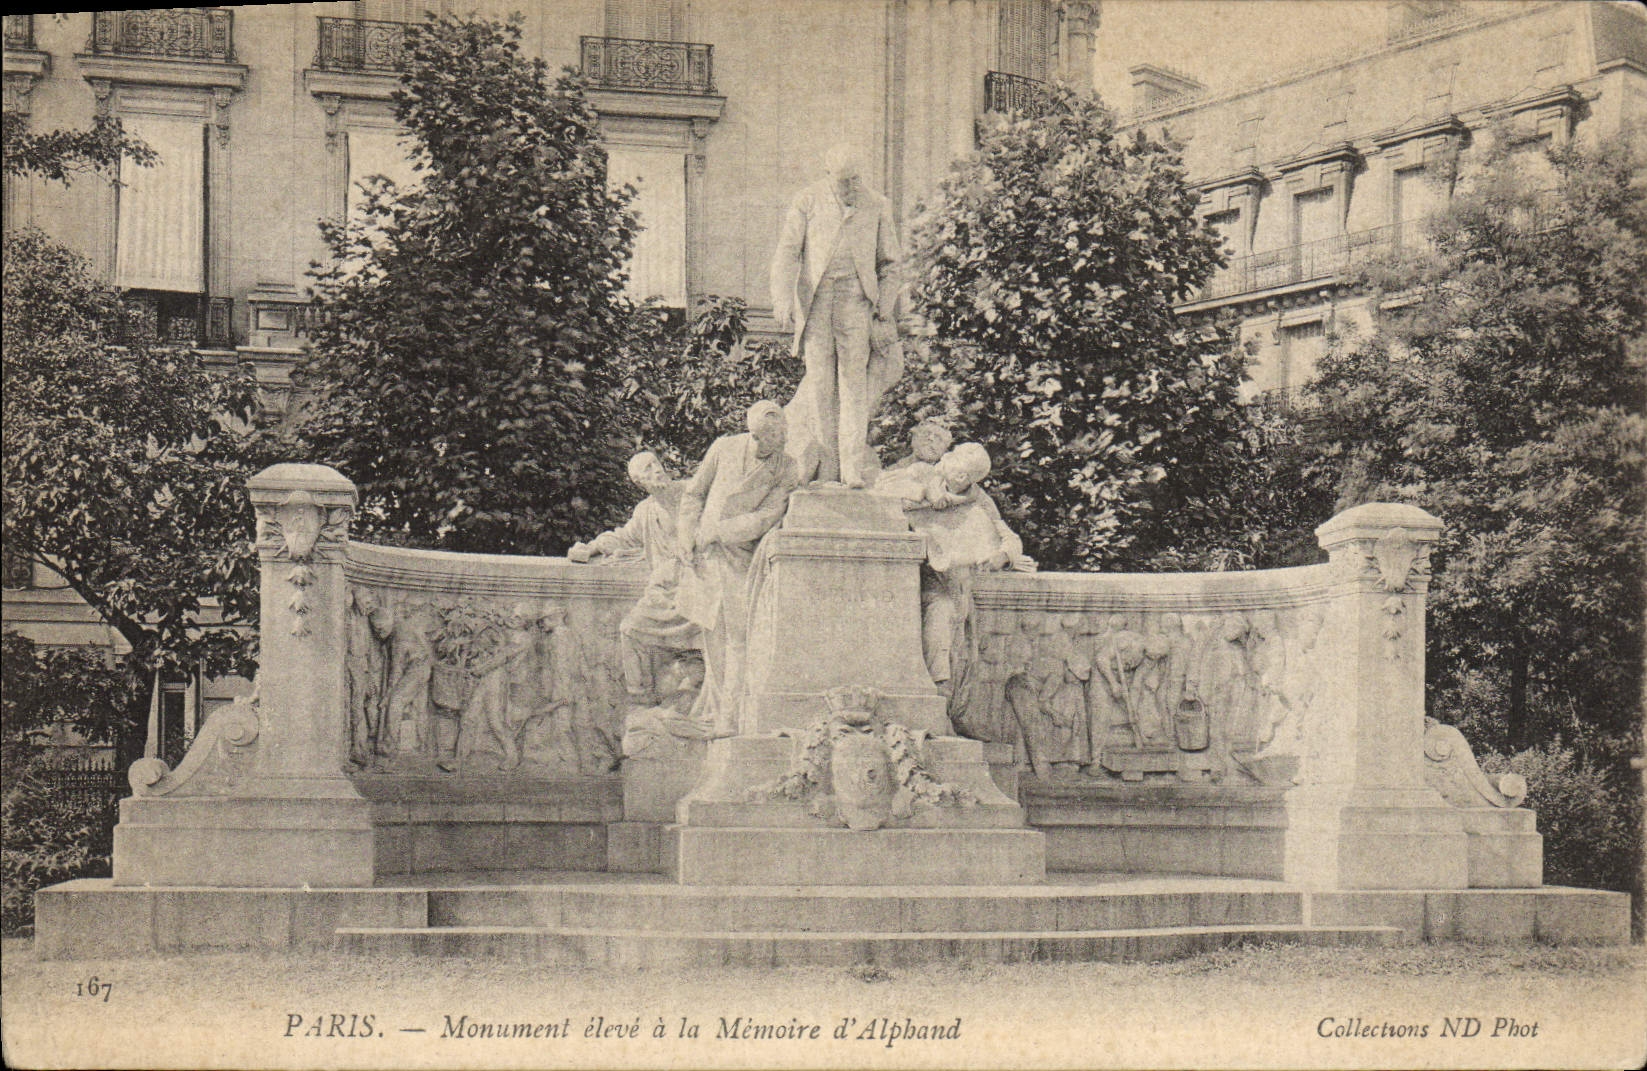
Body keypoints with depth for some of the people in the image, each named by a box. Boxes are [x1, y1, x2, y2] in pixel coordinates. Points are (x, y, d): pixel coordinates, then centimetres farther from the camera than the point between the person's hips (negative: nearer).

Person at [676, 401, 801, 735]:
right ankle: (713, 709, 15)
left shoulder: (787, 469, -3)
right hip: (704, 556, 2)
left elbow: (766, 518, -11)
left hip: (741, 557, -2)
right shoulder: (724, 448, 3)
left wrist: (716, 531, -13)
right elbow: (693, 493, 13)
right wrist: (686, 535, 1)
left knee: (737, 639, -8)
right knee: (712, 636, 5)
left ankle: (730, 717, -4)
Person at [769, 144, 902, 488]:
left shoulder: (877, 206, 8)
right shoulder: (808, 201, 5)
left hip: (855, 297, 0)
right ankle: (825, 467, 5)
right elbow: (787, 253, 3)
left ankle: (854, 468, -6)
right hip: (815, 296, 0)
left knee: (854, 377, -6)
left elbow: (888, 263, 13)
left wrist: (884, 310, 5)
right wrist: (782, 301, -8)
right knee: (820, 376, -1)